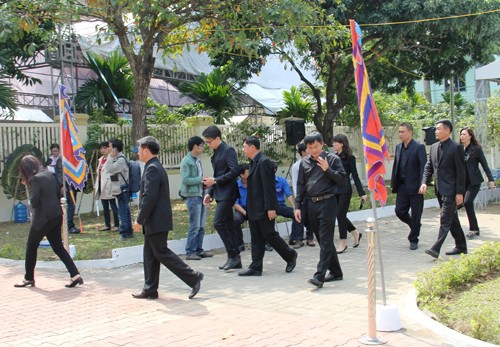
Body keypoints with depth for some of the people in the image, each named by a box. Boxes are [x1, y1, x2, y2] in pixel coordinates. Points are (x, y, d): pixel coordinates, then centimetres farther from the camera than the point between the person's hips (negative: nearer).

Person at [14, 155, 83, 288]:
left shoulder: (35, 179, -16)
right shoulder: (50, 174, 7)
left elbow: (33, 202, -17)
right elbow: (58, 193, 13)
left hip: (43, 218, -7)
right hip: (57, 216, 7)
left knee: (31, 246, 12)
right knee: (58, 247, 11)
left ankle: (29, 278, 21)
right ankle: (75, 275, 0)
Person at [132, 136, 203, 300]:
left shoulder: (152, 169, -17)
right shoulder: (157, 167, 15)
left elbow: (149, 198, -23)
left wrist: (139, 220, -18)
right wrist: (143, 219, 22)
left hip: (156, 221, -10)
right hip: (156, 221, 10)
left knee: (162, 253, -5)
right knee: (150, 254, 13)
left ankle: (193, 277, -4)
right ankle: (150, 289, 18)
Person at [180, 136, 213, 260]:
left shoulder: (198, 160, 14)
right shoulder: (186, 161, -10)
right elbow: (185, 180, -17)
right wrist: (200, 179, -16)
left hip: (201, 195, 8)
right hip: (192, 196, -8)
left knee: (201, 226, 11)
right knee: (195, 226, -6)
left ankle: (199, 250, 19)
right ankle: (190, 252, 1)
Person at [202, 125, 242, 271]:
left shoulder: (228, 151, -11)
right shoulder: (216, 153, 16)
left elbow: (235, 171, -20)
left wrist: (215, 181, -18)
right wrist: (210, 192, 15)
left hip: (227, 193, -9)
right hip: (221, 194, 9)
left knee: (219, 223, -14)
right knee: (228, 225, 10)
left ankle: (233, 256, -8)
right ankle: (235, 258, 14)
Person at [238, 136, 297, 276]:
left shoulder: (264, 162, -16)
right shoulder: (255, 162, 13)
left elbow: (269, 187, -20)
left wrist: (270, 208, -22)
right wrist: (249, 208, 18)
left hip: (264, 209, -9)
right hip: (254, 209, 9)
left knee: (269, 235, 0)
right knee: (256, 239, 9)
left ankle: (290, 255, 17)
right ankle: (256, 267, 12)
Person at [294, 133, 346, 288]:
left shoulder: (333, 159, -2)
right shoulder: (305, 162, 10)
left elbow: (342, 179, -5)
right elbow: (300, 185, 13)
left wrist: (327, 169, -18)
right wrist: (297, 206, 8)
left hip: (327, 203, -6)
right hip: (312, 204, 6)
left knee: (325, 240, -8)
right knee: (322, 240, 12)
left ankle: (319, 276, -12)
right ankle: (336, 272, 24)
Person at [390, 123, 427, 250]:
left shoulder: (419, 147, -9)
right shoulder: (398, 147, 10)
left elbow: (424, 167, -13)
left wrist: (422, 185, -18)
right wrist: (393, 183, 9)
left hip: (414, 187, -6)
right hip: (402, 186, 6)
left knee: (415, 215, 2)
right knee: (399, 211, 4)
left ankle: (413, 240, 17)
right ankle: (415, 226, 31)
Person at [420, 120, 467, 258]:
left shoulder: (456, 148, -10)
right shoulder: (434, 147, 11)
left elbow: (461, 171, -11)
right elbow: (428, 167, 14)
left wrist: (460, 193, -14)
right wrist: (424, 182, -3)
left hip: (451, 190, -8)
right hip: (440, 190, 8)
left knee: (445, 219, -11)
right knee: (452, 219, 15)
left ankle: (436, 249, -16)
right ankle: (461, 246, 25)